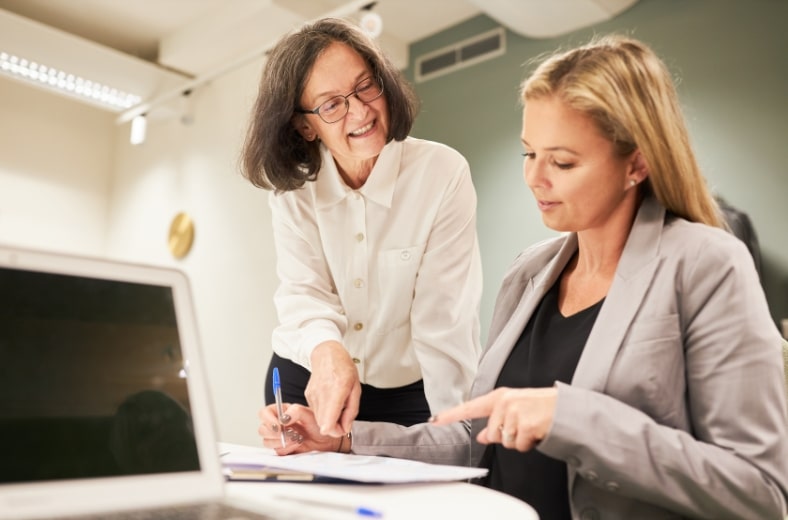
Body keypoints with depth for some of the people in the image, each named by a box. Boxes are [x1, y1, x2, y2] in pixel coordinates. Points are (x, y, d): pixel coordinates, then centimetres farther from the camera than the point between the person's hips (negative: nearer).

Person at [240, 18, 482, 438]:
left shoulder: (443, 173, -19)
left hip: (406, 396, -2)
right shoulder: (291, 184, -8)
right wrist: (326, 349, -41)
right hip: (305, 384, 3)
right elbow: (303, 290, -19)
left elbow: (444, 324, -20)